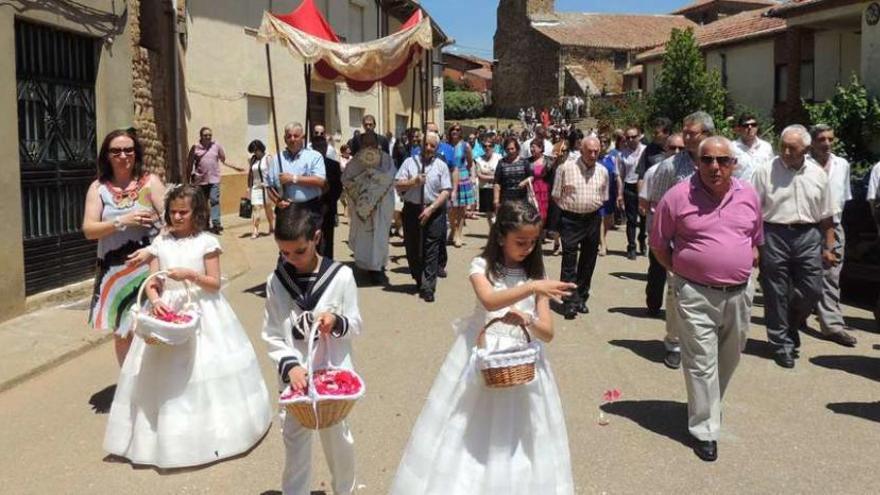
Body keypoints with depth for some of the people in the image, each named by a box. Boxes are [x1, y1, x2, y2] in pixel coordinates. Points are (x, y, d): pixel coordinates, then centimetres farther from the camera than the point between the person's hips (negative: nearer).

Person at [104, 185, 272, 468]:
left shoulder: (206, 242, -4)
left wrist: (190, 274, -20)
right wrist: (155, 300, -18)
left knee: (205, 368, 0)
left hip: (201, 311, -2)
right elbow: (152, 282, 1)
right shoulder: (160, 243, 5)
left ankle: (209, 431, 14)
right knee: (167, 373, 3)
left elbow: (215, 283, -6)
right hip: (168, 311, 3)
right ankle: (168, 434, 16)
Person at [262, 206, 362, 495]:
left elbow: (356, 326, -4)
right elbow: (272, 335, -3)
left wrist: (337, 322, -26)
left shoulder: (341, 276, -11)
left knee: (338, 438, 17)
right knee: (295, 444, 10)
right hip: (294, 376, 1)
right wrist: (290, 365, -18)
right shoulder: (276, 281, -6)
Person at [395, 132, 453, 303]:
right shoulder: (410, 162, 5)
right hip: (412, 210, 2)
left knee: (431, 250, -5)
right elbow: (397, 185, 1)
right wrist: (413, 182, -17)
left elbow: (446, 191, -4)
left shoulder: (441, 166, 3)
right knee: (412, 248, 9)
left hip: (434, 211, -2)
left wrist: (431, 209, -14)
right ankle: (419, 281, 27)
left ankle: (428, 287, -4)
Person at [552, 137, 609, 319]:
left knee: (588, 262, 10)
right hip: (571, 220, -4)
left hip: (592, 219, 4)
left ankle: (582, 298, 22)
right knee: (569, 261, -6)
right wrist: (569, 206, -4)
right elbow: (556, 196, 0)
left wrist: (593, 207, 5)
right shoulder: (566, 168, -5)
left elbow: (603, 198, 16)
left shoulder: (602, 172, 7)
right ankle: (571, 302, -4)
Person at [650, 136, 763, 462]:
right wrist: (682, 272, -4)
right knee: (701, 363, -1)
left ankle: (710, 407, 43)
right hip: (696, 294, -5)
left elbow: (756, 240, 18)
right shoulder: (678, 196, -10)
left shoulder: (748, 196, 3)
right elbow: (659, 244, -1)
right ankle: (705, 431, 10)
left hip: (739, 293, 5)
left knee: (729, 359, 20)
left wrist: (744, 268, 8)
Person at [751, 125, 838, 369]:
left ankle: (791, 325, 31)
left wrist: (828, 248, 9)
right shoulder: (765, 171, -4)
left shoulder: (818, 174, 7)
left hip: (808, 236, 3)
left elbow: (826, 216, 12)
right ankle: (782, 344, 18)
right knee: (776, 295, 4)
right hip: (774, 236, -3)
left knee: (812, 290, 2)